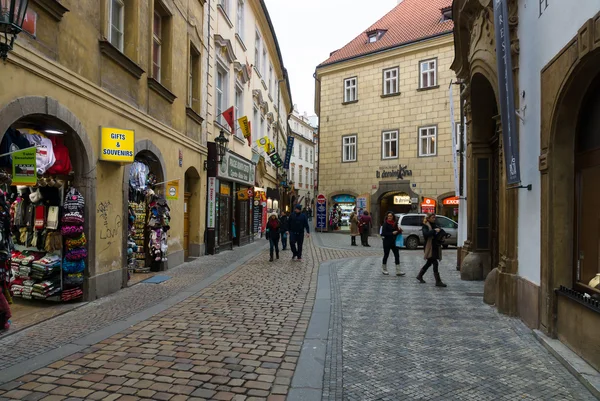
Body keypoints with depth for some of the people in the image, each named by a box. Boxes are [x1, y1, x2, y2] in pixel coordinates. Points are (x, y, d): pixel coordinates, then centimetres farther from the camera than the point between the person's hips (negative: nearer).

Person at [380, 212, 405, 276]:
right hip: (387, 242, -5)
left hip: (394, 242, 5)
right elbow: (383, 234, -16)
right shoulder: (385, 224, -10)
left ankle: (398, 271, 1)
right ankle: (384, 269, 24)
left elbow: (396, 231, 15)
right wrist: (392, 233, -20)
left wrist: (399, 230, -7)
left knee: (397, 255, -1)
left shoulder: (395, 223, 7)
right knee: (386, 255, 7)